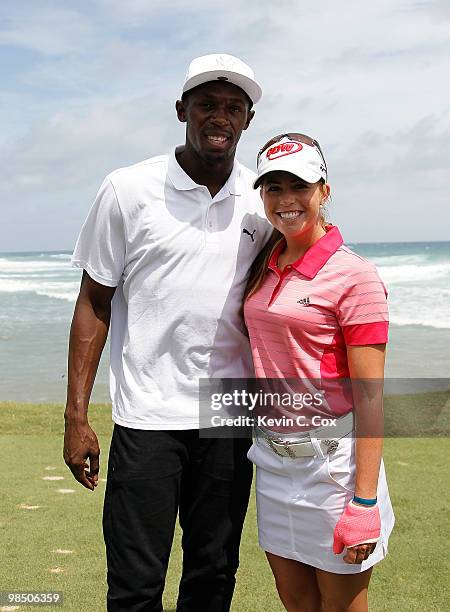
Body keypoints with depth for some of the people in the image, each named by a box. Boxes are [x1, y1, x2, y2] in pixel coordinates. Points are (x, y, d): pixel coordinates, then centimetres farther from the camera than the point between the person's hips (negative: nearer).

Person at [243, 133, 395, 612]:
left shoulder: (353, 275, -13)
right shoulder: (263, 267, 7)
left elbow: (369, 397, -15)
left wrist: (364, 502, -18)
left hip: (332, 458, -6)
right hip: (272, 455, 6)